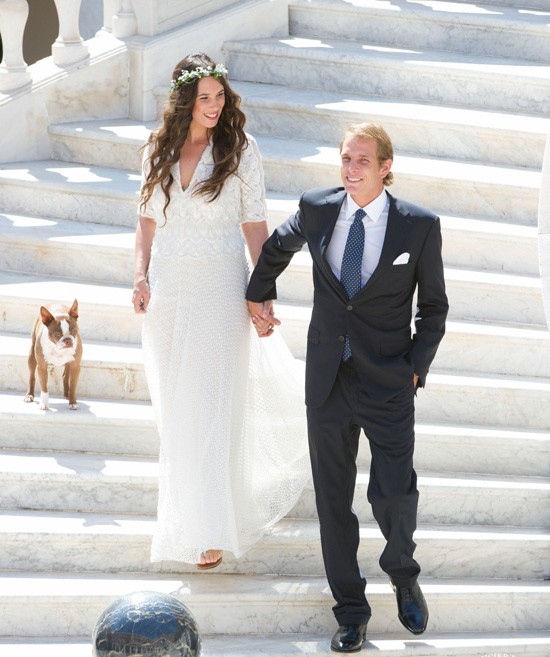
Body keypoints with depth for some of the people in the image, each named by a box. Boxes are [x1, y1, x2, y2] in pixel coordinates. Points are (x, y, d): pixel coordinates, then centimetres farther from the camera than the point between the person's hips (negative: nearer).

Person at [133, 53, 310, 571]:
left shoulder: (240, 150, -6)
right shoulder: (160, 150, 3)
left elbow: (255, 226, -5)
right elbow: (148, 218, 10)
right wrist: (141, 275, -3)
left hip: (220, 286, -4)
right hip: (169, 285, 4)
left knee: (214, 401, -5)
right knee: (175, 400, 13)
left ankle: (212, 527, -1)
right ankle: (187, 500, 35)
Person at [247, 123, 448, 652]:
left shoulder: (419, 226, -5)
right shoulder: (317, 210, 1)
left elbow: (433, 306, 4)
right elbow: (278, 246, 24)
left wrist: (417, 366, -4)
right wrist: (258, 294, 30)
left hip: (388, 384, -2)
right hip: (327, 382, 3)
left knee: (393, 492, -10)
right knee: (333, 498, 6)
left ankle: (402, 574, 22)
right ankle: (350, 610, 18)